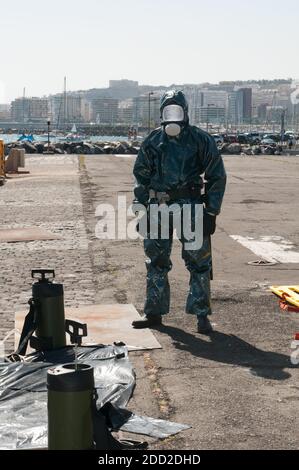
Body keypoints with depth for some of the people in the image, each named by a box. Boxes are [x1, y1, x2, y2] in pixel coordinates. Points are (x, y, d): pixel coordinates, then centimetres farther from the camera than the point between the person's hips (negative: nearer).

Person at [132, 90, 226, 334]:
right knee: (156, 261, 9)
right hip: (158, 206, 3)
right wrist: (143, 205, 6)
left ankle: (202, 315, 8)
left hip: (189, 205, -3)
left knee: (199, 261, -2)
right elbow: (141, 175, 13)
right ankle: (154, 313, 20)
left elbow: (217, 176, -1)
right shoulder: (153, 141, 6)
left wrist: (211, 211, -5)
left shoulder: (201, 140, -3)